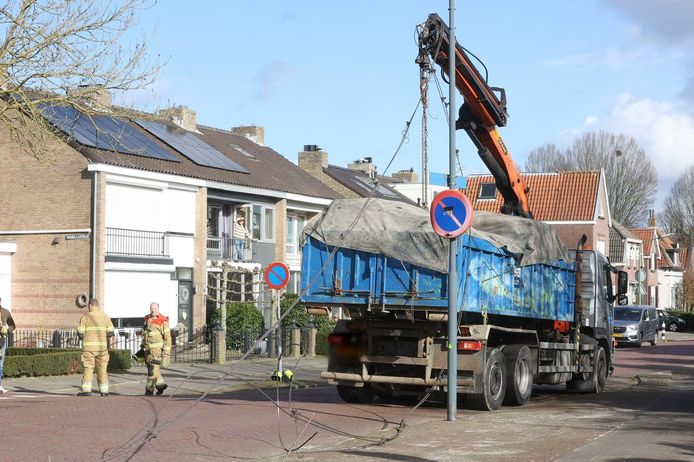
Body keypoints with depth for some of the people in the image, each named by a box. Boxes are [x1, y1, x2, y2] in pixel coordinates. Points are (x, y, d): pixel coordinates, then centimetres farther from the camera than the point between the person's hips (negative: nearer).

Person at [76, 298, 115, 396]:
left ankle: (86, 389, -5)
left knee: (88, 367, 1)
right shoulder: (105, 317, 5)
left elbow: (80, 333, -5)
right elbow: (110, 333, 2)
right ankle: (104, 390, 7)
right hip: (102, 346, 2)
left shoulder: (85, 317, -3)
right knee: (102, 368, 7)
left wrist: (83, 338, 16)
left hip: (89, 346, -2)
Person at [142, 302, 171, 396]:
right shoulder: (147, 319, 11)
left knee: (153, 370, -9)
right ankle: (160, 384, 25)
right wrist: (143, 345, 24)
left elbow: (167, 337, -9)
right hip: (148, 349, 7)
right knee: (151, 368, 11)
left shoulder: (163, 321, -9)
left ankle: (149, 389, -3)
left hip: (157, 349, -7)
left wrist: (166, 351, -13)